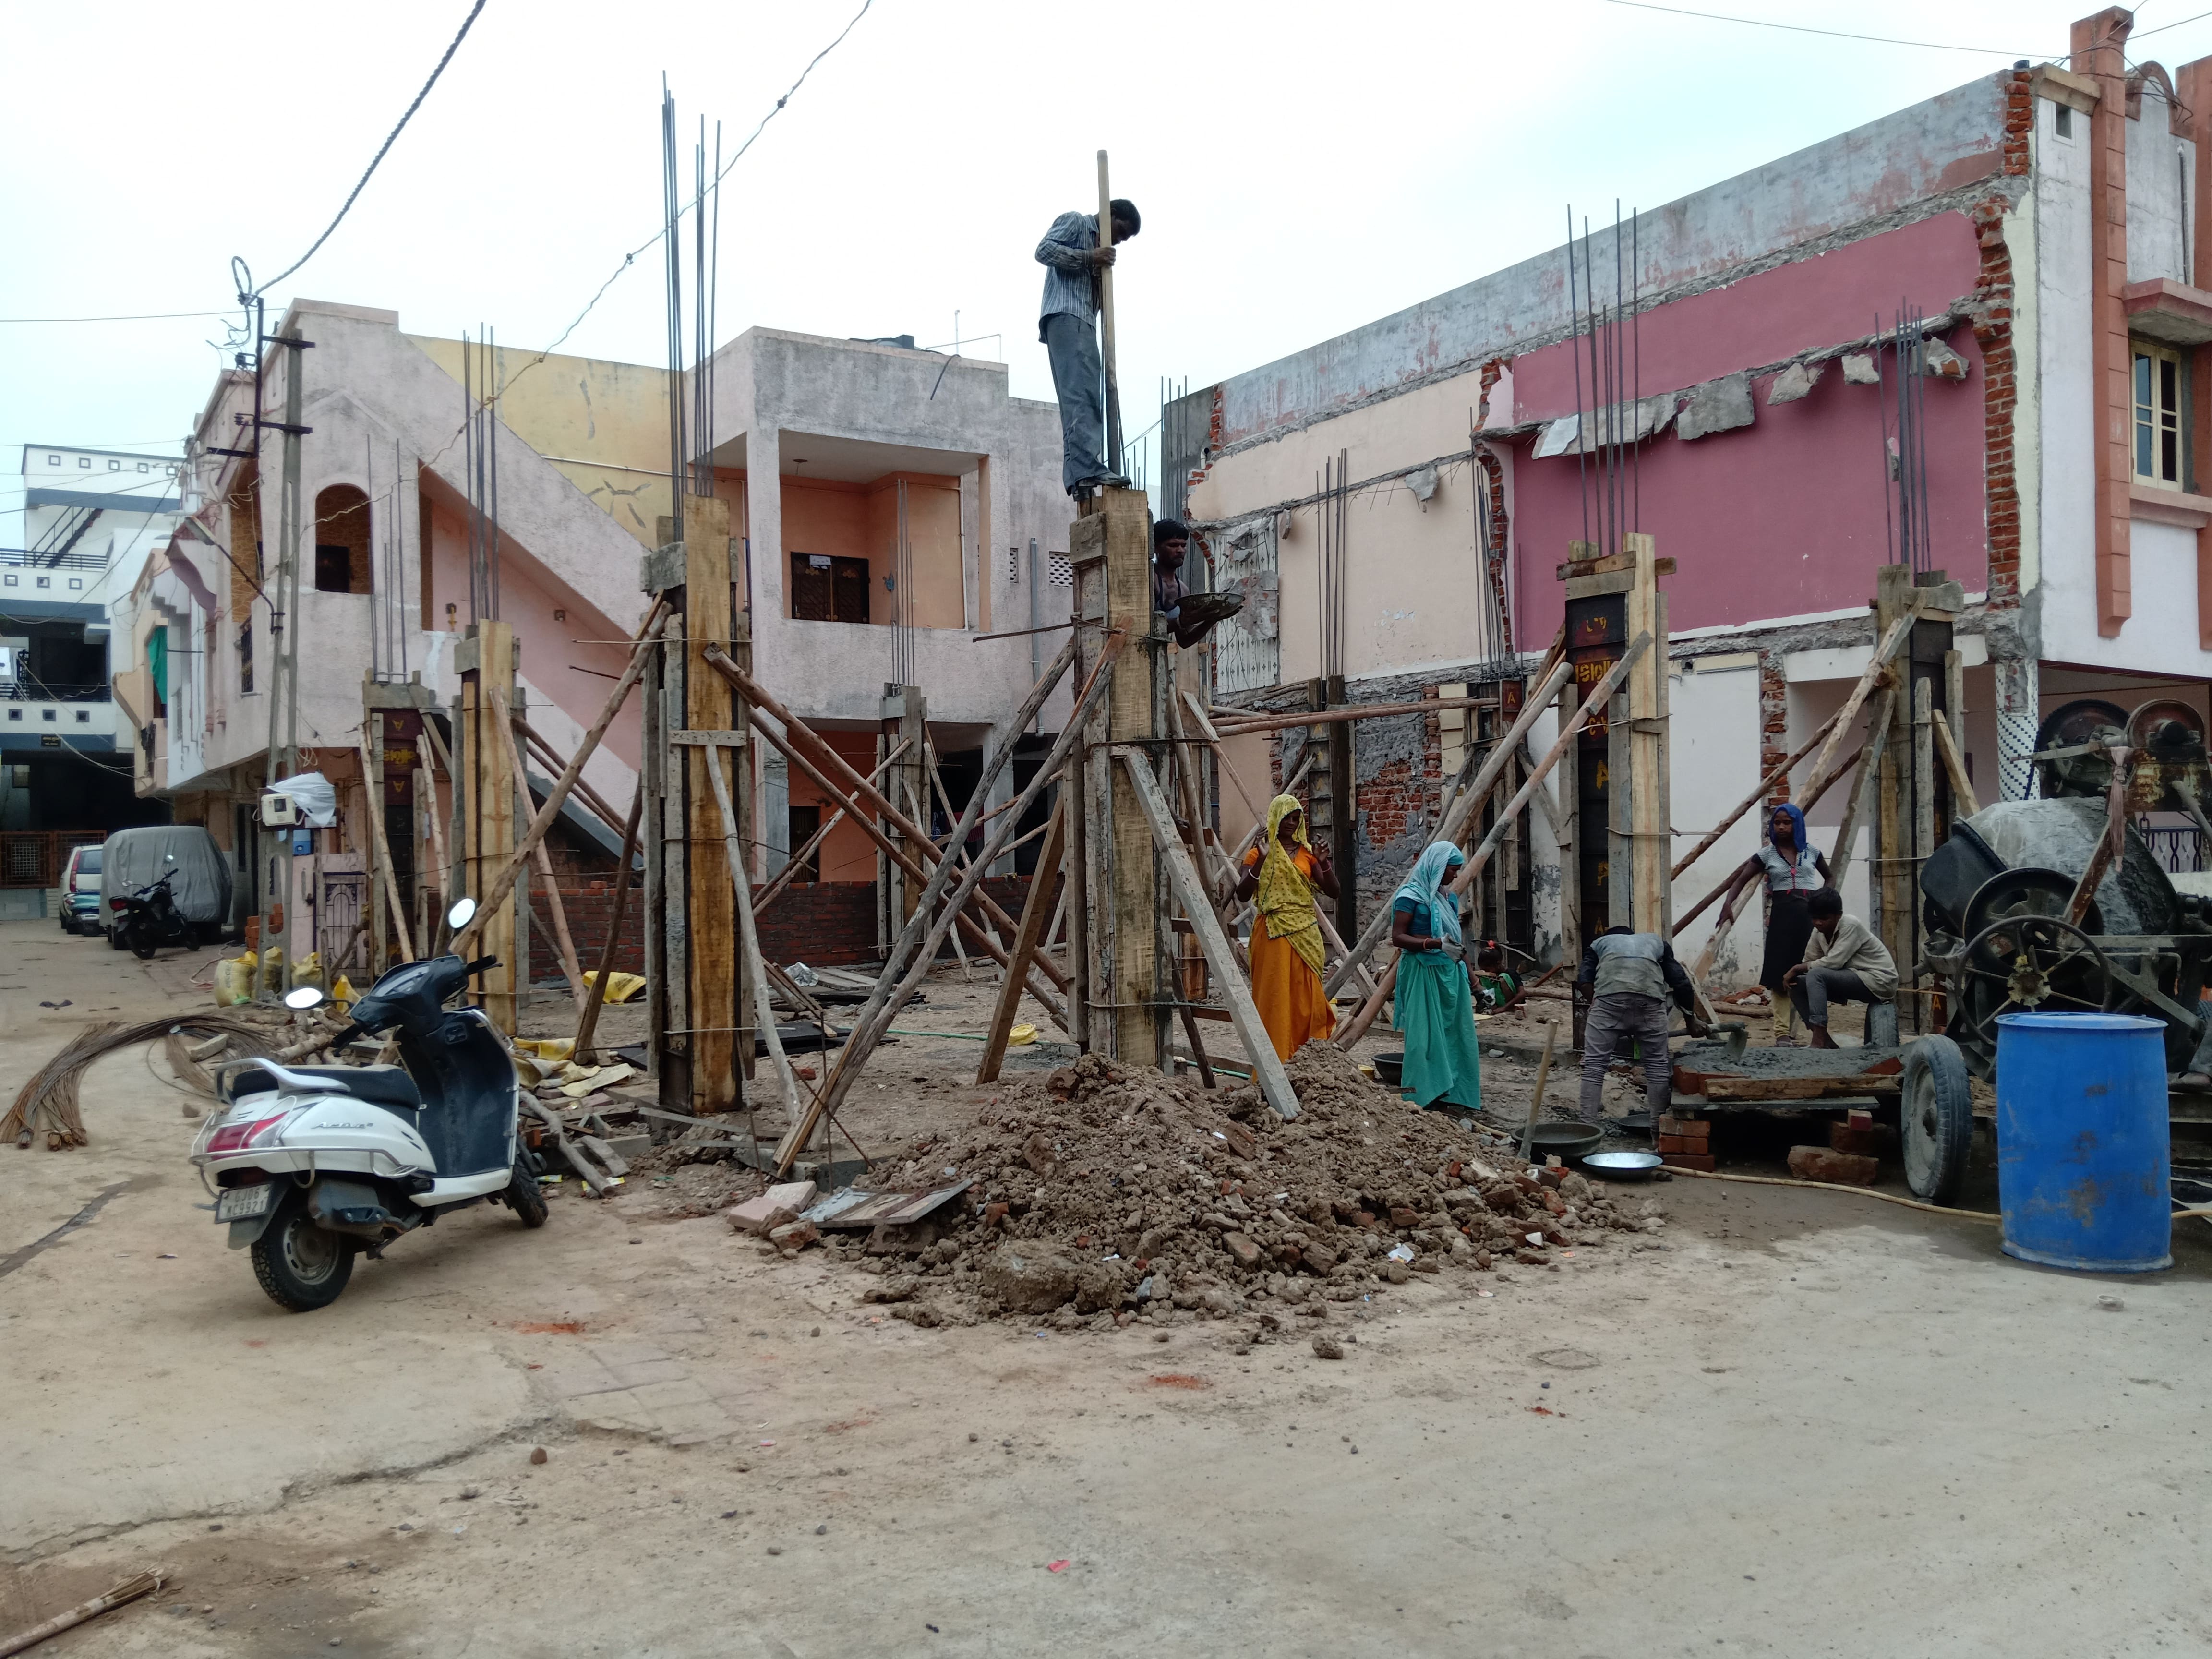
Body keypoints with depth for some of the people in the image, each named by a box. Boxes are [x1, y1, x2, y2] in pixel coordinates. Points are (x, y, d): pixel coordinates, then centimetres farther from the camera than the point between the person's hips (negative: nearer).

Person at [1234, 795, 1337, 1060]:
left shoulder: (1307, 852, 12)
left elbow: (1332, 892, 8)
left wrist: (1324, 863, -8)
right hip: (1273, 934, -3)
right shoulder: (1259, 853, 3)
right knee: (1275, 996, -5)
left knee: (1306, 997, 2)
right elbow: (1242, 895, -6)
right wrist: (1261, 861, -15)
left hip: (1305, 933, 3)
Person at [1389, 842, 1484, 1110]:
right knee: (1427, 1034, -7)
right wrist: (1435, 944, -26)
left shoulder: (1448, 897, 16)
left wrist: (1470, 975, 21)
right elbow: (1398, 937, -15)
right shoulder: (1411, 895, -8)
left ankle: (1453, 1093, 13)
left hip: (1451, 973, 8)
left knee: (1457, 1034, 6)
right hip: (1423, 974, -8)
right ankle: (1423, 1095, -2)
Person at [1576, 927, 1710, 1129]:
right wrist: (1692, 1020, 35)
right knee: (1657, 1062, 13)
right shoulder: (1656, 941, 40)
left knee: (1594, 1062, 3)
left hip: (1609, 991, -1)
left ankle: (1589, 1126, -3)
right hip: (1650, 993, 1)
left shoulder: (1599, 943, 36)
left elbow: (1585, 982, 16)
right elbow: (1681, 983, 27)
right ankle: (1659, 1127, 18)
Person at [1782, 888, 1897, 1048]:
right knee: (1797, 984, -3)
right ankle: (1825, 1041, -5)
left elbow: (1834, 962, -26)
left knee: (1816, 975, -27)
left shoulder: (1851, 925, -20)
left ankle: (1819, 1041, -31)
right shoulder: (1819, 932, 2)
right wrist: (1794, 972, -18)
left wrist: (1797, 968, -17)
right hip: (1854, 978, 8)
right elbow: (1809, 962, 4)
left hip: (1878, 981, -8)